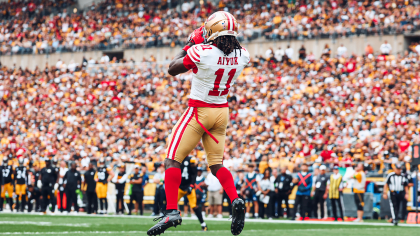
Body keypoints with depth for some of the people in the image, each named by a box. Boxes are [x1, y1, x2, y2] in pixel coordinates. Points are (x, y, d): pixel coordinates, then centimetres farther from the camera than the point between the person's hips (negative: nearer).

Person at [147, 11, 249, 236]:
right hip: (222, 112, 6)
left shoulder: (201, 52, -21)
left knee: (172, 160, 0)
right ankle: (235, 200, -8)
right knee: (216, 164, 16)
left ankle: (172, 211, -10)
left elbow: (172, 69, -4)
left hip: (199, 111, -6)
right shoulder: (242, 55, -5)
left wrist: (189, 44, 6)